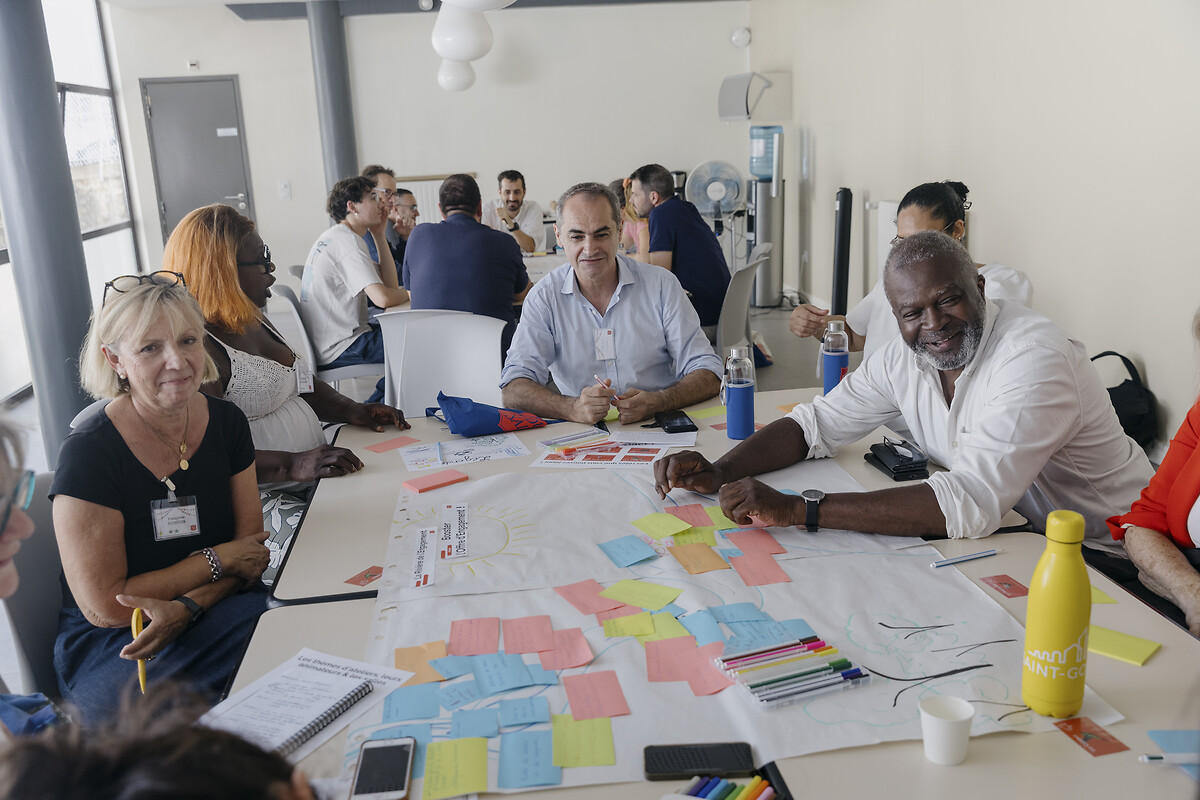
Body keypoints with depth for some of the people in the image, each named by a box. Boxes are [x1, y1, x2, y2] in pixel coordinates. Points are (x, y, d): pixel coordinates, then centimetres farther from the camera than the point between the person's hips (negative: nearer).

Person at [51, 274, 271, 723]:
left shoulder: (226, 422, 0)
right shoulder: (90, 454, -16)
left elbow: (251, 547, 1)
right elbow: (104, 606, -16)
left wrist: (185, 607, -18)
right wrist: (218, 560, -11)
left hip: (215, 610, 5)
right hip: (108, 648, -5)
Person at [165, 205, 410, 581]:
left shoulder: (254, 323, 19)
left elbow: (301, 386, 28)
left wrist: (354, 411, 10)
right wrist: (290, 465, -29)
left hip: (315, 483, 9)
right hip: (260, 504, -9)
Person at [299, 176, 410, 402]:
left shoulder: (332, 238, 16)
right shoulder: (347, 241, -16)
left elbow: (390, 283, 12)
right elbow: (382, 298, -27)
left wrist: (379, 235, 9)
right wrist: (410, 294, -5)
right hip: (340, 350, -10)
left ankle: (376, 406, 19)